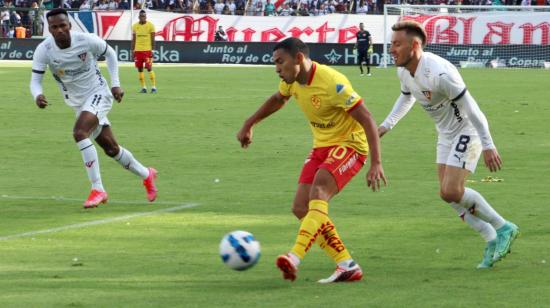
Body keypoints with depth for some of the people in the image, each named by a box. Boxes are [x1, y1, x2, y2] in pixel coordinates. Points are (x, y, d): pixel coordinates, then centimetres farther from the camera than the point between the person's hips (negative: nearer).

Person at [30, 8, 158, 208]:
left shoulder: (87, 40, -19)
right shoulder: (44, 50, -15)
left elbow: (109, 53, 0)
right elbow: (35, 80, -15)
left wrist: (116, 84, -5)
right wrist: (37, 95, -38)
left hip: (98, 94, -4)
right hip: (77, 102, 5)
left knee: (79, 133, -30)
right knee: (111, 149, 12)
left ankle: (97, 189, -25)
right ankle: (146, 175, 38)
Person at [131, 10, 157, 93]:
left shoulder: (150, 25, -3)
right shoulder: (135, 26, 8)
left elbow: (153, 39, -3)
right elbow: (133, 39, 13)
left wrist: (153, 50, -8)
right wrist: (132, 50, 10)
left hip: (147, 50, -4)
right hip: (138, 50, 4)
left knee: (149, 68, -8)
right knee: (140, 68, 3)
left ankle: (153, 86, -4)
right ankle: (143, 87, 9)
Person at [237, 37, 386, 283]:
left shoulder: (332, 83, -25)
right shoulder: (292, 80, 0)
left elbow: (368, 120, -25)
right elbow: (277, 100, 25)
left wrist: (376, 164, -31)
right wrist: (249, 124, 28)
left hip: (349, 145, -9)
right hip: (322, 146, 9)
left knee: (318, 193, -31)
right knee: (301, 208, -5)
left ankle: (295, 258, -45)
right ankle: (347, 265, -2)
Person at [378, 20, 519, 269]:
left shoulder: (440, 73, -31)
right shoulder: (404, 71, -4)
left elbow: (471, 108, -27)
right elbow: (406, 97, 20)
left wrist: (487, 146, -26)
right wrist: (386, 125, 15)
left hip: (467, 132, -9)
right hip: (446, 134, 9)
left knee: (451, 192, -17)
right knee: (447, 194, 4)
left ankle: (503, 228, 0)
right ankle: (493, 240, 14)